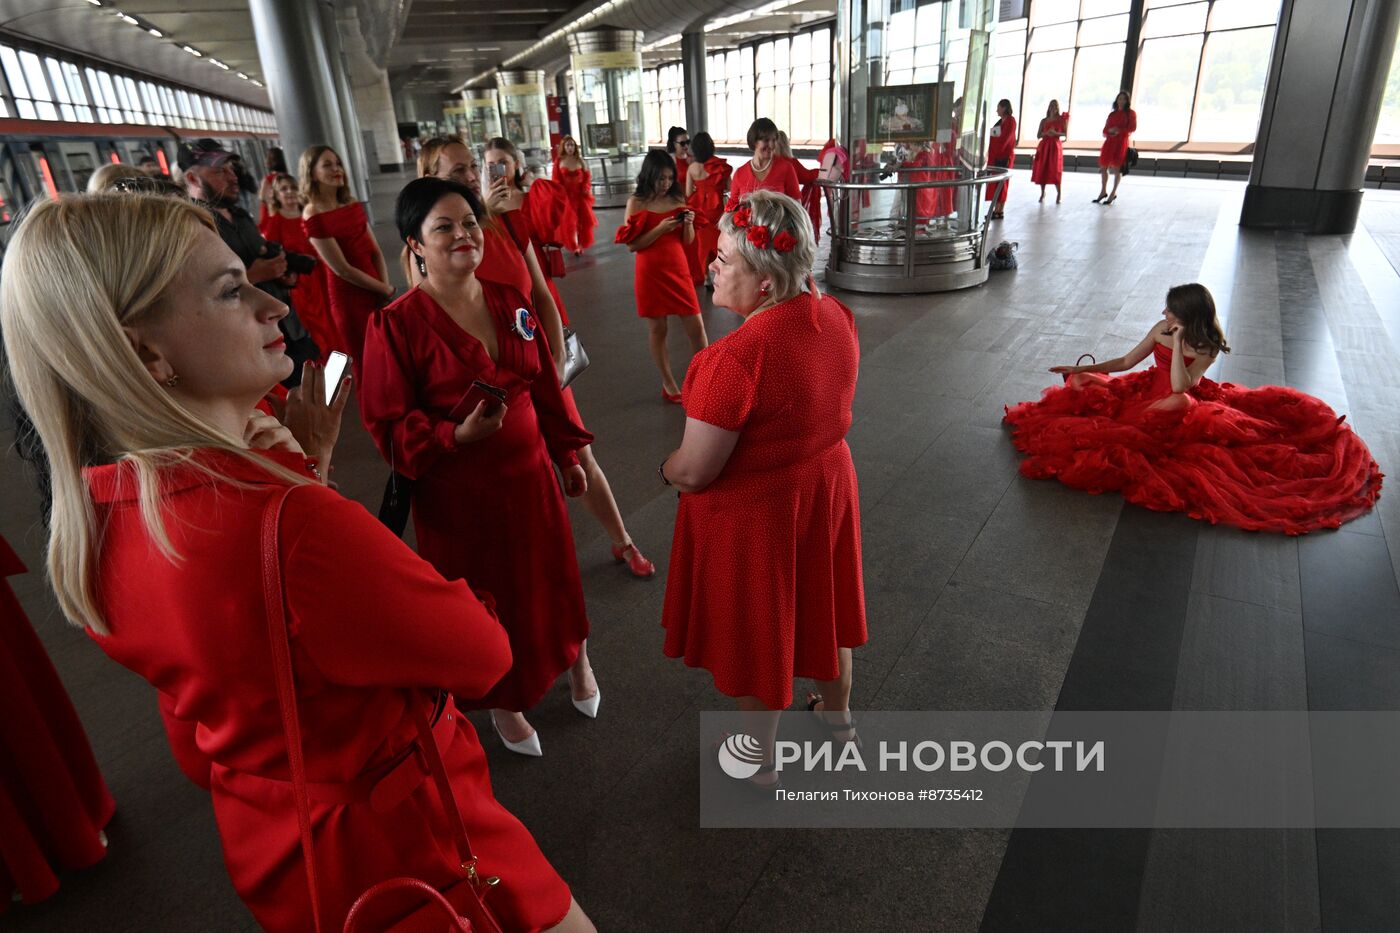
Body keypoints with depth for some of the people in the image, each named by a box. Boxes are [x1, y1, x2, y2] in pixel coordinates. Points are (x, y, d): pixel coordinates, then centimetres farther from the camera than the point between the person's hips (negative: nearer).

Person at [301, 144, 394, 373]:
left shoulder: (353, 206, 7)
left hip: (376, 292, 6)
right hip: (349, 298, -6)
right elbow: (342, 269, -16)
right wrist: (386, 290, -9)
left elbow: (375, 251, 7)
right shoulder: (313, 217, -13)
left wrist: (385, 288, -8)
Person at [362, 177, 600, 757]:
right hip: (457, 491, -4)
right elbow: (387, 424, -12)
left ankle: (574, 658, 48)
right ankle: (503, 705, 40)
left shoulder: (511, 303, 1)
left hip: (530, 474, 4)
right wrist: (456, 435, -27)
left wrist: (567, 454, 13)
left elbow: (546, 388, 8)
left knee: (550, 578, 18)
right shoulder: (396, 324, -14)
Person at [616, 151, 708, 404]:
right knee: (657, 330, 7)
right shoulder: (636, 202, -5)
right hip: (650, 274, -3)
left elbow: (688, 241, 10)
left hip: (679, 270, 3)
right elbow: (631, 245, -9)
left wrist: (689, 224, -11)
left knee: (696, 328, 0)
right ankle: (668, 384, 21)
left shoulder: (677, 200, 6)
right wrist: (660, 229, -19)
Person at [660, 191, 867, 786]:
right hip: (827, 485, 7)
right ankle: (838, 713, 54)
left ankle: (760, 755, 42)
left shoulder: (737, 356, -33)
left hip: (753, 512, -7)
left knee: (756, 630, 17)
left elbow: (693, 473, -27)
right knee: (820, 602, 28)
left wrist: (666, 467, -5)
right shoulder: (837, 316, -9)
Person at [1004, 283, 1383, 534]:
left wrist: (1178, 342, -27)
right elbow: (1126, 361, 8)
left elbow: (1180, 387, -30)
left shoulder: (1206, 347, -15)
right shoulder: (1160, 330, -1)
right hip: (1149, 392, 5)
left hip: (1175, 406, -5)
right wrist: (1083, 369, 3)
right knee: (1086, 385, -6)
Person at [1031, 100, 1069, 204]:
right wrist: (1046, 133, -13)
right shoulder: (1044, 121, 8)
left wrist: (1056, 133, -16)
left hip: (1055, 146, -3)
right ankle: (1042, 193, 14)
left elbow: (1065, 133, 1)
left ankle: (1058, 194, -8)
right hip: (1044, 146, 3)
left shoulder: (1061, 120, 3)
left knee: (1055, 170, -11)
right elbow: (1038, 135, 5)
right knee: (1042, 170, 2)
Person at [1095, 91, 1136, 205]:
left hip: (1121, 142, -5)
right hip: (1109, 141, 5)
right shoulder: (1112, 114, 17)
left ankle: (1113, 193, 1)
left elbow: (1132, 128, -3)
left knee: (1116, 168, -6)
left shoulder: (1131, 113, 5)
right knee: (1103, 167, 4)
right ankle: (1103, 191, 17)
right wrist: (1110, 131, -8)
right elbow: (1105, 129, 15)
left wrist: (1119, 131, -15)